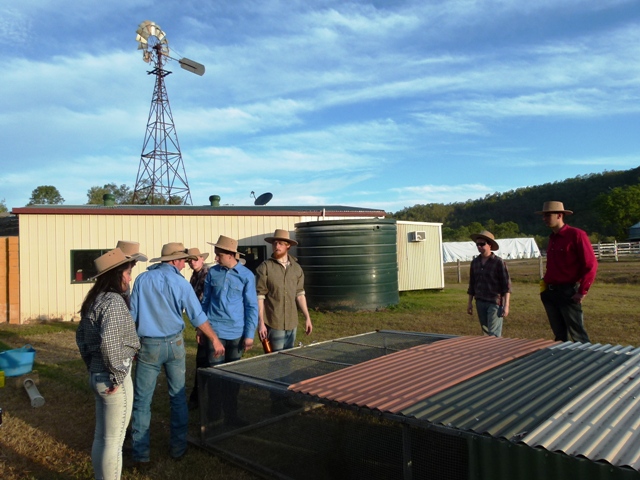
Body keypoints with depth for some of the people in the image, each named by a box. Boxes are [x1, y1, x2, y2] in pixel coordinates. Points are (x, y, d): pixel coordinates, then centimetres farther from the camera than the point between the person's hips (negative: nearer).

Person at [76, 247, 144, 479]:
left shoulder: (94, 299, 9)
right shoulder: (115, 301, -20)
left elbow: (81, 334, 19)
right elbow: (109, 342, -32)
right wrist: (117, 377, -21)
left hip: (96, 375, 9)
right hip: (112, 379, -9)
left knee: (101, 437, 21)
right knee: (113, 441, 4)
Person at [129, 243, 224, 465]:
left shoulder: (142, 279, -3)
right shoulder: (181, 283, -6)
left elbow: (132, 315, 1)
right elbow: (198, 317, -4)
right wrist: (215, 340, 5)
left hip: (149, 346, 0)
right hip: (174, 344, 0)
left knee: (142, 400, 8)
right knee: (178, 396, 14)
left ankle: (141, 452, 12)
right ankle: (178, 446, 22)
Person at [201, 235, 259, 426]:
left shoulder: (246, 275, -5)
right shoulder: (212, 273, 1)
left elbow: (252, 307, -3)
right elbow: (205, 301, 10)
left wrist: (249, 334, -6)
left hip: (236, 333, 0)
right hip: (215, 331, 1)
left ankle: (231, 414, 25)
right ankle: (214, 414, 18)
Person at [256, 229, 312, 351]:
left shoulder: (296, 268, 7)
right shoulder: (264, 267, -7)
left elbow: (300, 294, 11)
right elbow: (259, 296, -9)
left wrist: (307, 318, 8)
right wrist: (261, 322, -12)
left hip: (292, 323, 5)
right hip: (274, 324, -4)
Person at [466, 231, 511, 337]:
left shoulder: (498, 262, -9)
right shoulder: (475, 262, 7)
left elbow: (506, 284, -8)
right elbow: (472, 284, 15)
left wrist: (506, 305, -12)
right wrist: (470, 302, 14)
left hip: (495, 303, -5)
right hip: (480, 302, 6)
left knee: (494, 334, -7)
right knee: (486, 333, 12)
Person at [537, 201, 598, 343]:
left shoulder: (576, 235, -8)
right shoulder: (552, 238, 13)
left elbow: (590, 265, -12)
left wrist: (582, 292, -13)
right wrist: (545, 284, 10)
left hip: (568, 293, -7)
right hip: (550, 292, 7)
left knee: (578, 335, -2)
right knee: (559, 336, 13)